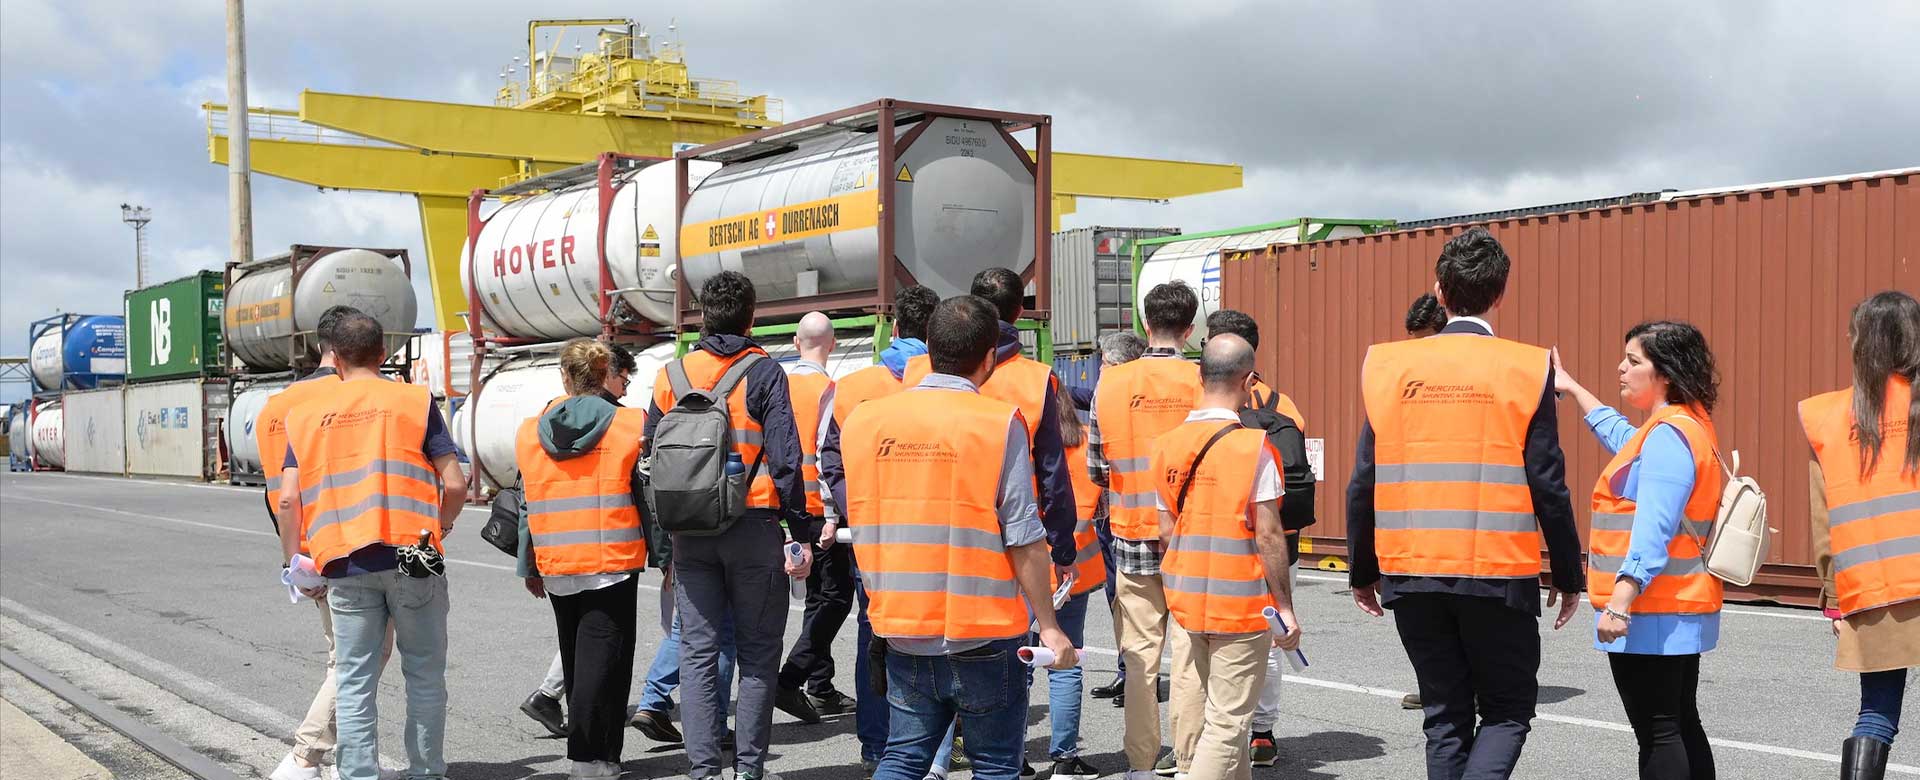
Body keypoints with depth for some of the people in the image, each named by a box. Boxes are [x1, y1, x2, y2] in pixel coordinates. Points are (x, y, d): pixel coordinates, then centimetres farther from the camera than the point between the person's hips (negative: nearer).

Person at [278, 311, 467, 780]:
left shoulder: (307, 413, 9)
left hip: (345, 565, 2)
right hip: (411, 559, -2)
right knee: (424, 673, 11)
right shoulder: (415, 401, 2)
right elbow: (454, 484, -3)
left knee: (355, 682, 8)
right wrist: (440, 529, 15)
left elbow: (288, 500, 2)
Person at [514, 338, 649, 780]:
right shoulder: (632, 425, -5)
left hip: (556, 568, 4)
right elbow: (649, 495, -5)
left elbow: (526, 506, 8)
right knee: (602, 660, -2)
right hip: (613, 564, -4)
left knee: (575, 659, 16)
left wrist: (528, 567, 15)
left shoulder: (529, 432, 5)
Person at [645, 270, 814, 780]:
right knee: (757, 653, 7)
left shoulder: (671, 375, 7)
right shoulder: (764, 373, -5)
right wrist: (802, 533, -7)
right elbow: (784, 457, -11)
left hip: (689, 530, 3)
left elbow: (651, 456, 9)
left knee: (698, 652, 7)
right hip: (754, 526, -3)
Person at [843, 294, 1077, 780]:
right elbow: (1023, 541, -13)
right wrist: (1049, 626, -5)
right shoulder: (999, 423, -11)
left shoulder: (865, 420, 1)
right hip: (985, 634, -4)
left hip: (903, 633, 4)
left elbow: (859, 524, 9)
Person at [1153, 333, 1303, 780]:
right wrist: (1285, 606, -6)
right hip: (1242, 605, -6)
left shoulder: (1168, 445, 3)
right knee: (1227, 722, -1)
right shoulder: (1254, 445, -13)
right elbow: (1268, 534, -13)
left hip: (1186, 602, 6)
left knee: (1198, 716, 15)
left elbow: (1166, 530, 5)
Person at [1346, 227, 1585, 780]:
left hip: (1411, 574, 3)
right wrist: (1569, 577, 6)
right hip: (1498, 576, -3)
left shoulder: (1388, 366, 1)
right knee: (1507, 711, 11)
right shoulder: (1525, 369, -5)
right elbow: (1548, 487, -5)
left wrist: (1362, 571, 14)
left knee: (1445, 716, 14)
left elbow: (1363, 483, 3)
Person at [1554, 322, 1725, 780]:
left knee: (1658, 734, -8)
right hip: (1682, 611, 11)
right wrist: (1573, 389, 45)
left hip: (1652, 616, -11)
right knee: (1681, 726, 16)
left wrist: (1620, 601, -29)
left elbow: (1652, 532, -25)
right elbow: (1622, 437, 37)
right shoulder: (1686, 426, 15)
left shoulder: (1668, 436, -17)